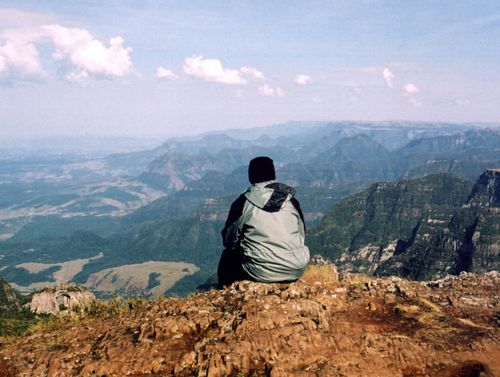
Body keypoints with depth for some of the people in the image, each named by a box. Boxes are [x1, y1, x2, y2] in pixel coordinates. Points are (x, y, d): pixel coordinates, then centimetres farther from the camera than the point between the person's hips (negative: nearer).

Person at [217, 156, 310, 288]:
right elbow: (302, 235, 10)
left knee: (227, 257, 23)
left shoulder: (243, 202, -5)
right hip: (295, 272, 3)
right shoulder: (291, 199, 4)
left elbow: (229, 240, 2)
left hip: (260, 273, -3)